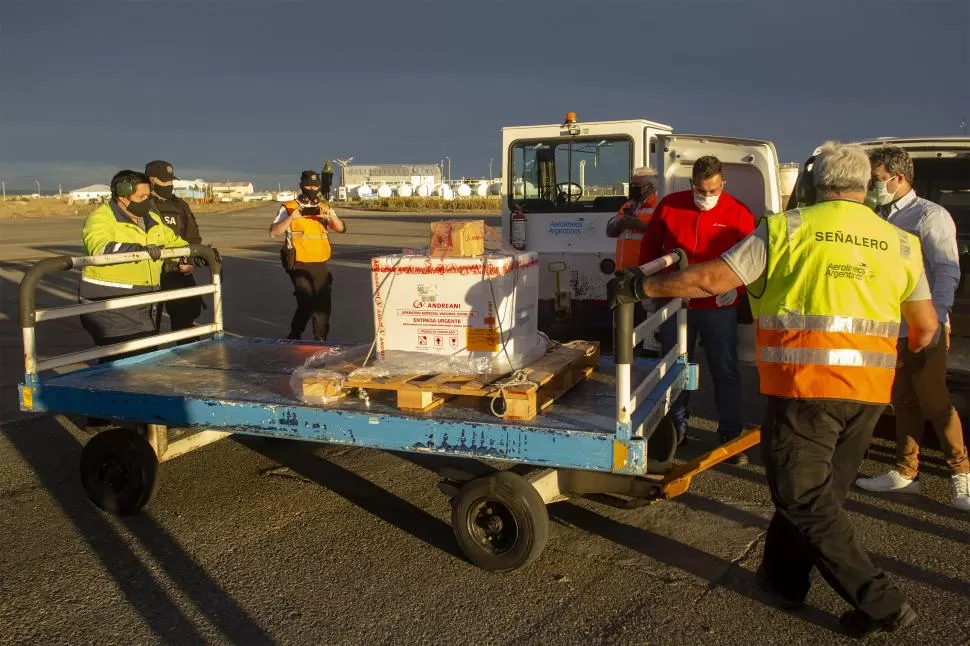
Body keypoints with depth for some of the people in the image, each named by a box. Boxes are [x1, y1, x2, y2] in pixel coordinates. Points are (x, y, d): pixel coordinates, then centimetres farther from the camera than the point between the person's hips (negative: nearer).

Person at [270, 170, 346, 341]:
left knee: (323, 304, 8)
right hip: (299, 265, -4)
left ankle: (321, 341, 23)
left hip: (320, 265, 4)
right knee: (306, 303, -14)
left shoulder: (324, 208, 11)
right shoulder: (289, 208, 0)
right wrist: (291, 218, -23)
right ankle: (294, 337, 7)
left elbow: (341, 228, -1)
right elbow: (273, 232, -9)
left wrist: (331, 216, -19)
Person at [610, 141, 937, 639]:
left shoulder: (788, 230, -4)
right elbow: (926, 327, 15)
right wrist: (904, 357, 37)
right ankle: (783, 576, 31)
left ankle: (880, 603, 5)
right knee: (819, 490, 18)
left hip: (805, 384, -5)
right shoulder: (900, 243, 10)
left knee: (805, 499, 4)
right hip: (869, 392, 6)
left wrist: (640, 287, 3)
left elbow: (711, 280, -8)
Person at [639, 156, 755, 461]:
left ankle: (730, 434, 14)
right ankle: (676, 426, 28)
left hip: (719, 307, -2)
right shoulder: (668, 206, 1)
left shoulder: (739, 214, -5)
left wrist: (736, 287, -17)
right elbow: (649, 247, 11)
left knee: (725, 371, 4)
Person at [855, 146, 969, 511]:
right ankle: (904, 474, 20)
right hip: (891, 330, 7)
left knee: (935, 402, -3)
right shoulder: (880, 219, 12)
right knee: (903, 403, 12)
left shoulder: (929, 216, -9)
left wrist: (934, 322, -23)